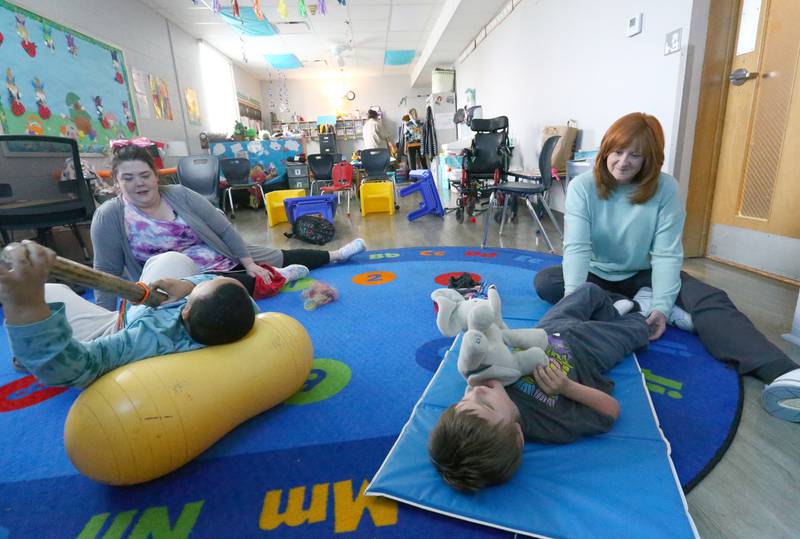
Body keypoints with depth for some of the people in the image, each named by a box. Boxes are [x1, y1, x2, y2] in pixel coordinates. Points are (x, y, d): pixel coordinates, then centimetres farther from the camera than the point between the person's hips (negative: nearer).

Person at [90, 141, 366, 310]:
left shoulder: (179, 195, -4)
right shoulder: (109, 216, -9)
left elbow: (223, 228, -5)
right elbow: (107, 271, -9)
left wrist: (249, 263, -10)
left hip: (224, 260, 3)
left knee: (282, 256, 5)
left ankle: (334, 255, 24)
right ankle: (274, 278, -21)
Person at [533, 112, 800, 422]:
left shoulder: (665, 189, -12)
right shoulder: (582, 187, -15)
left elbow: (667, 253, -17)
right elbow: (576, 246, -25)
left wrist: (662, 306, -30)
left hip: (642, 276, 0)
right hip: (597, 276, 0)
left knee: (709, 299, -25)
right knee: (544, 282, -27)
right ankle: (639, 307, -26)